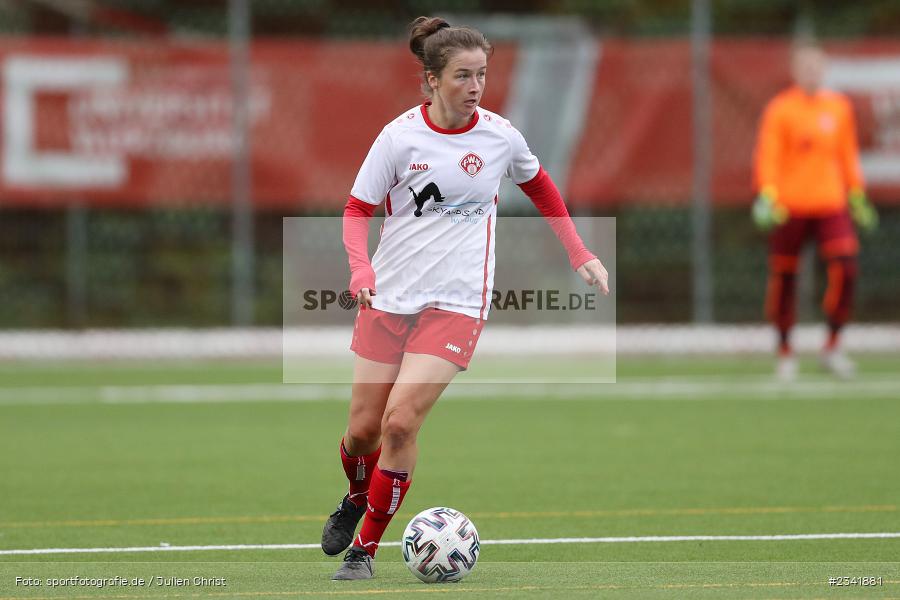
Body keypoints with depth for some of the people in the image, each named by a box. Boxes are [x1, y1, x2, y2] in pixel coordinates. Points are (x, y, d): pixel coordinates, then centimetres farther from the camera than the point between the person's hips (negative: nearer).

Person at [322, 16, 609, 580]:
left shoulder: (499, 135, -3)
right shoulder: (400, 136, -7)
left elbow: (539, 185, 18)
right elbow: (358, 209, 1)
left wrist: (579, 253, 16)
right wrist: (361, 267, -18)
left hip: (457, 303, -1)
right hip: (389, 298, 1)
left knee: (401, 420, -17)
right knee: (363, 427, 5)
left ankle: (366, 546, -2)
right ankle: (357, 497, 41)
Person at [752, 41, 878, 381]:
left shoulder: (839, 107, 11)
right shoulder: (780, 109, -3)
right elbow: (768, 157, -8)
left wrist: (857, 196, 18)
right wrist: (767, 196, -19)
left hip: (831, 204, 3)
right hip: (790, 208, -3)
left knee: (846, 270, -12)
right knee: (784, 278, 1)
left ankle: (833, 347, 1)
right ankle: (785, 353, 16)